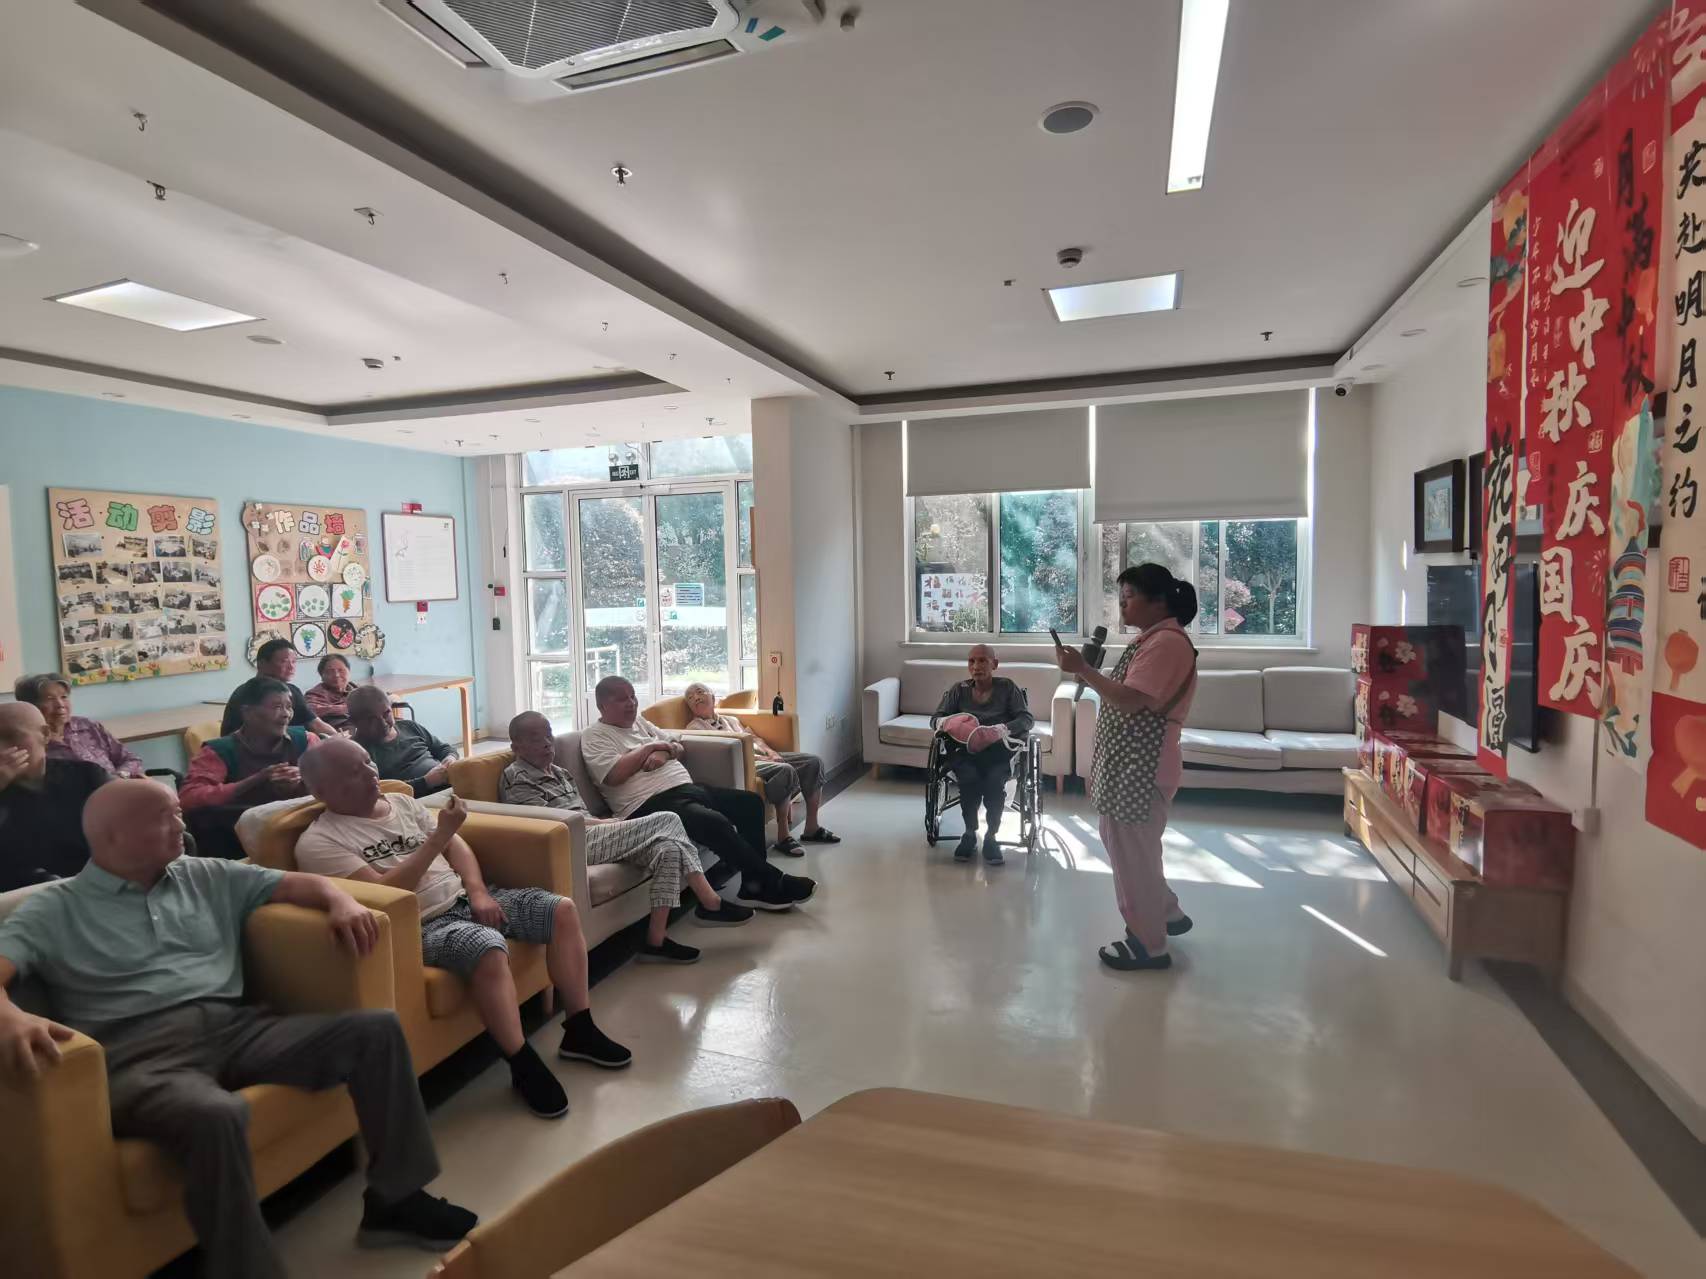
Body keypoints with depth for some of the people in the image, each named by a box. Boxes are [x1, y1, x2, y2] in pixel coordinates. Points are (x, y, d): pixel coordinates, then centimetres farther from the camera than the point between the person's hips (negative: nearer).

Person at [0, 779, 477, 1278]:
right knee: (216, 1116, -40)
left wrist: (341, 902, -5)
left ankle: (393, 1200, 0)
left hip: (237, 1025, 5)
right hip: (141, 1052, -5)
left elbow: (299, 883, 18)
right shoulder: (51, 912, 9)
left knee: (377, 1028, -12)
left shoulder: (208, 877, 20)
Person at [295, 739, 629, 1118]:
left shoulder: (403, 802, 13)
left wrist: (478, 893, -6)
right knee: (488, 948, -37)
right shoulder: (318, 842, -8)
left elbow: (457, 845, 11)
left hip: (466, 900, 7)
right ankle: (524, 1066, -20)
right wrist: (439, 834, -21)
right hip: (422, 926, -7)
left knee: (562, 910, -8)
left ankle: (579, 1030, 1)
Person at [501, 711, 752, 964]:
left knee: (666, 846, -17)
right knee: (666, 821, -19)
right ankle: (710, 903, -13)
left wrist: (603, 821, -1)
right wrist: (605, 823, -8)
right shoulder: (516, 777, -1)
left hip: (590, 833, 8)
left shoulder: (557, 772, 26)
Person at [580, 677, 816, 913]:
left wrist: (664, 752, -3)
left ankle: (754, 885, -2)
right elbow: (613, 776, -17)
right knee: (716, 823, -31)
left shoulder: (640, 722, 22)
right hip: (651, 803, -9)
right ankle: (774, 882, -17)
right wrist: (649, 748, -7)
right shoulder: (595, 736, 0)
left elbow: (678, 747, 22)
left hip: (686, 788, 9)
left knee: (750, 802, -1)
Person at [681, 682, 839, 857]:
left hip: (762, 755, 8)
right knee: (785, 770, -34)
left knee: (813, 761, -10)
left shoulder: (731, 720, 30)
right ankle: (783, 837, -26)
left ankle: (812, 828, -5)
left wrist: (771, 752, 2)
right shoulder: (694, 727, 6)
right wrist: (759, 757, -16)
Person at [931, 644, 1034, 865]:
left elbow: (1027, 719, -2)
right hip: (965, 750, 1)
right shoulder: (959, 689, 13)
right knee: (969, 777, -33)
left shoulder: (1008, 687, 7)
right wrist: (952, 724, -16)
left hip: (999, 750, -1)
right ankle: (970, 833, -12)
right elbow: (936, 719, 9)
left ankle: (990, 837, -14)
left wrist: (1002, 729, -23)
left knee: (994, 779, -34)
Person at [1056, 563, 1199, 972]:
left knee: (1132, 852, 1)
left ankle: (1149, 945, 17)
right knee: (1127, 846, 22)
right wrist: (1088, 669, 7)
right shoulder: (1151, 639, 15)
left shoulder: (1168, 642, -18)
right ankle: (1167, 914, 39)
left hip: (1141, 768, -11)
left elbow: (1130, 701, -26)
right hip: (1126, 763, 11)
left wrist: (1083, 669, -23)